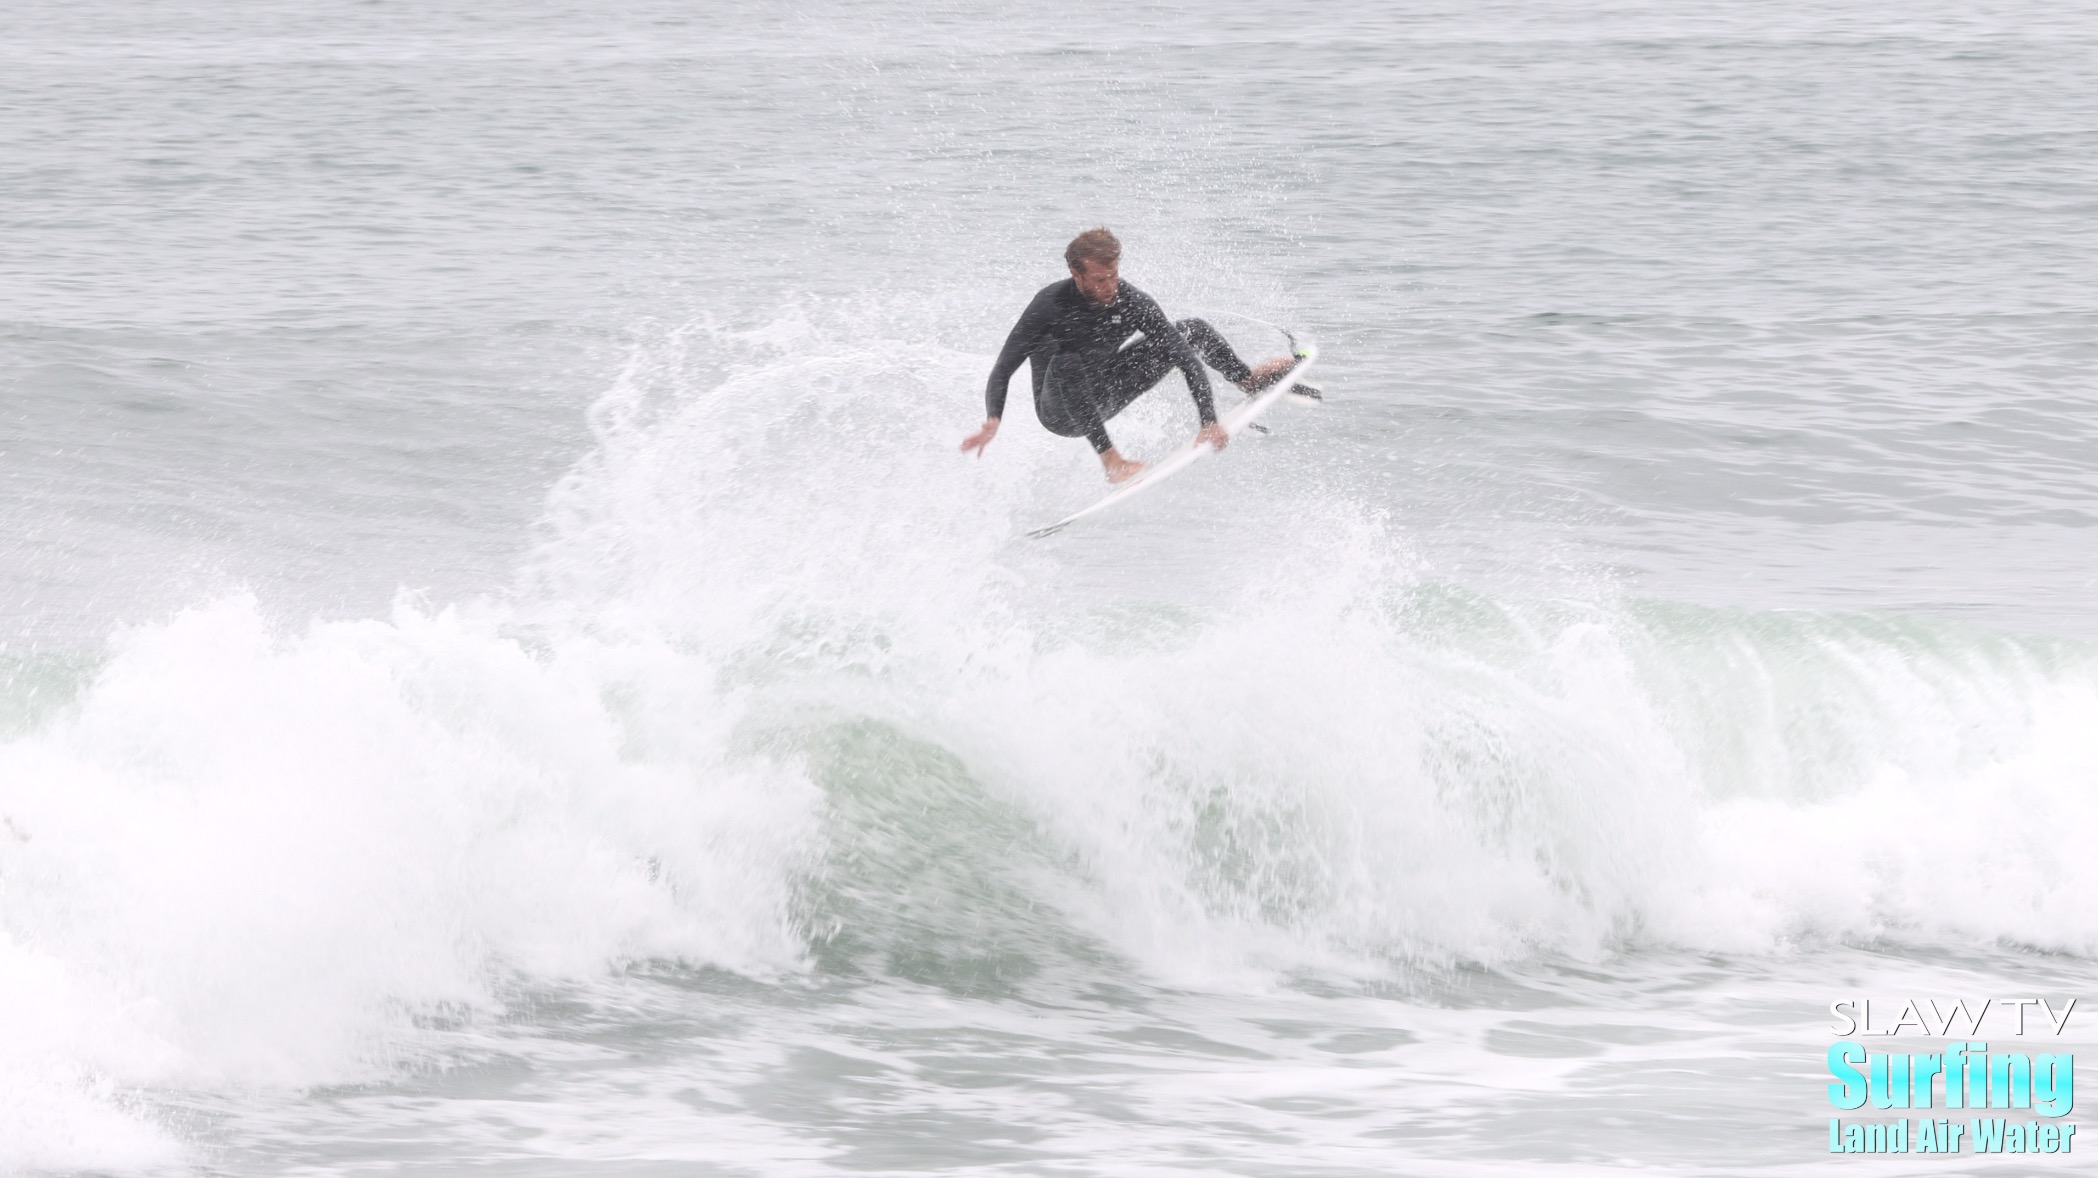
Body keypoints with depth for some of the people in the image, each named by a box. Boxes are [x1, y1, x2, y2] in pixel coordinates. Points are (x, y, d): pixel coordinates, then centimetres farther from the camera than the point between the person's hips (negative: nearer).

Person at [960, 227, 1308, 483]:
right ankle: (1111, 461, -37)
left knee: (1192, 331, 6)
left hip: (1104, 395, 5)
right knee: (1067, 364, -41)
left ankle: (1248, 380, 32)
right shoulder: (1051, 306, -28)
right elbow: (1002, 370, -27)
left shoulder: (1132, 303, -19)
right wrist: (992, 422, -44)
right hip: (1060, 412, -5)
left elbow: (1187, 360, -18)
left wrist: (1209, 421, -28)